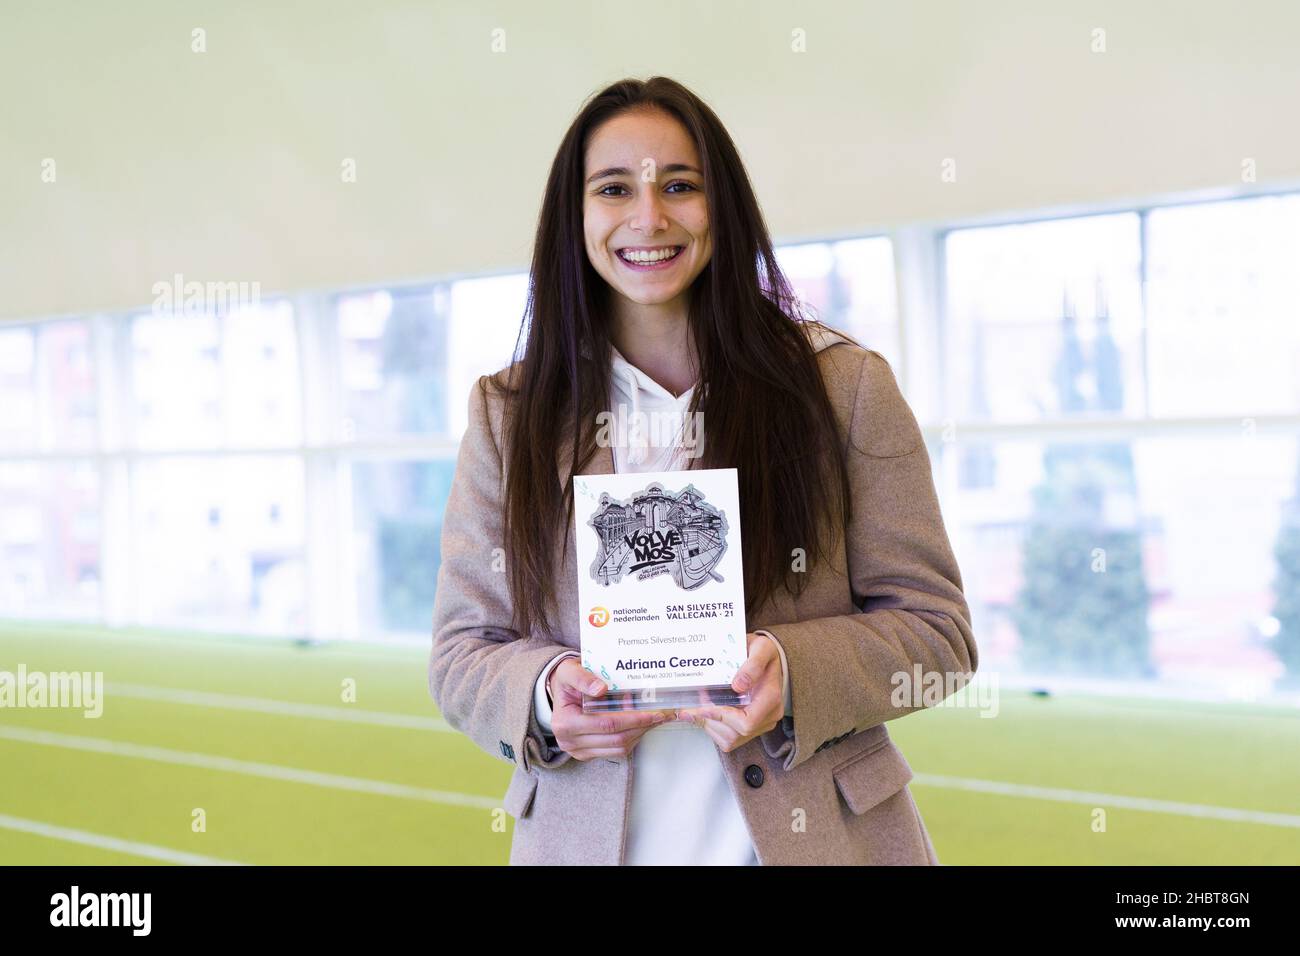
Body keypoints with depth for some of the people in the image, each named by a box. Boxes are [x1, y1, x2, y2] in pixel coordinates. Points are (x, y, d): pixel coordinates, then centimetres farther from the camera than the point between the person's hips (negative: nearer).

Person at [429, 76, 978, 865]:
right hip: (584, 837, 2)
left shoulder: (844, 385, -3)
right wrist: (545, 696, -18)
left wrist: (793, 671, -21)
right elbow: (462, 651, 4)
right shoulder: (508, 415, 2)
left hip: (813, 833, -1)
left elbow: (934, 628, -3)